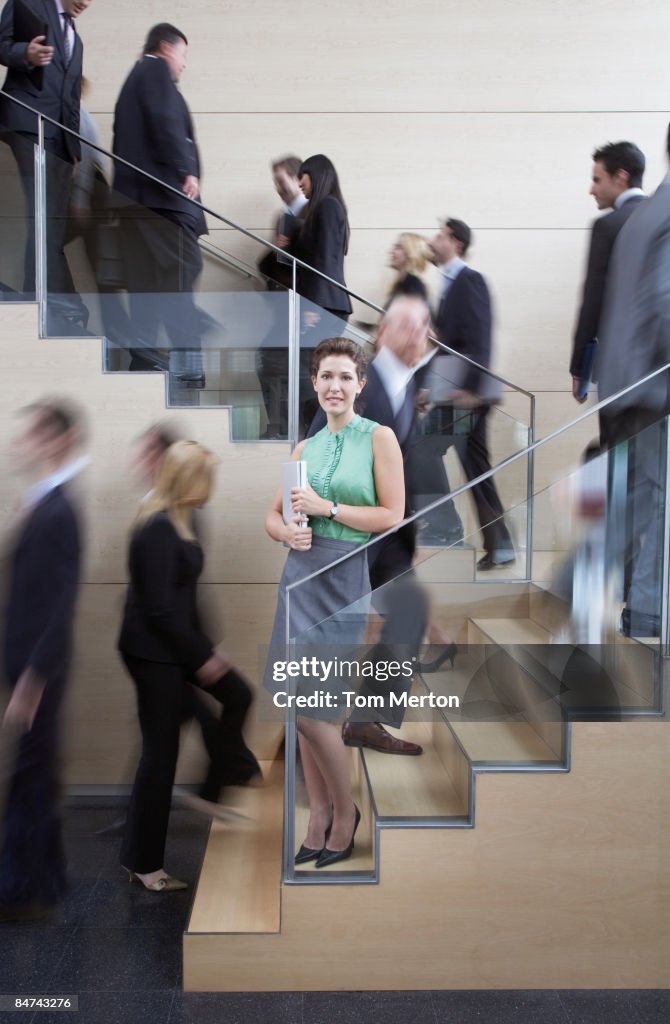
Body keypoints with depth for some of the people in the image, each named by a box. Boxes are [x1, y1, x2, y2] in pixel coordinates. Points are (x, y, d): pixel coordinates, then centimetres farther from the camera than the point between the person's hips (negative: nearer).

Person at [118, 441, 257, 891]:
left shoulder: (181, 521, 4)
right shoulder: (157, 529, -24)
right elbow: (159, 608, -25)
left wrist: (206, 647, 14)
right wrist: (202, 657, -17)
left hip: (175, 644, 9)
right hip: (152, 652, -9)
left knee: (238, 694, 16)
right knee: (161, 752, 2)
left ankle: (212, 791, 28)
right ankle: (143, 863, 19)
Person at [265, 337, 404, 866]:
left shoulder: (379, 437, -1)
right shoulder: (306, 448, 14)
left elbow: (392, 517, -8)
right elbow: (274, 514, 17)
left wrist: (327, 508, -12)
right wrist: (288, 531, -5)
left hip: (345, 575, -5)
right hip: (300, 570, 5)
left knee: (309, 703, -6)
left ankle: (345, 810, 19)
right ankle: (320, 821, 25)